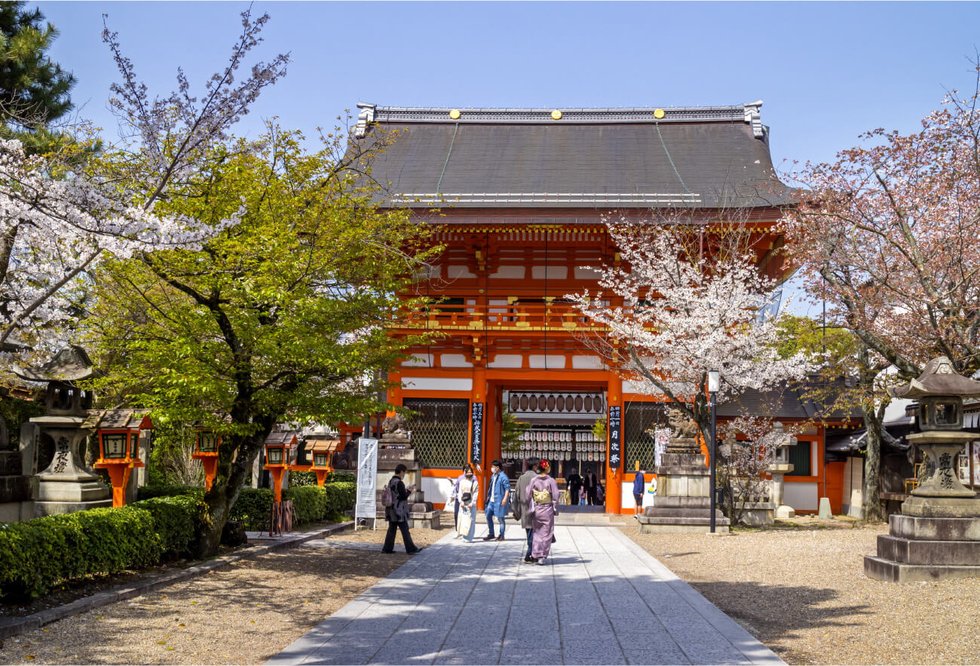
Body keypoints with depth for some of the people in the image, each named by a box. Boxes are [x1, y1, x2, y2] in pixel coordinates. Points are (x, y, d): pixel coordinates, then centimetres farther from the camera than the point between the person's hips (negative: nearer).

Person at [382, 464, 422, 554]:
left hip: (391, 511, 8)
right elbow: (404, 496, -17)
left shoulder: (391, 482, 11)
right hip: (399, 511, -8)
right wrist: (410, 491, 0)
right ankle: (410, 548, 2)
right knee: (405, 530, -2)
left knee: (392, 529, 11)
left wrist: (406, 489, 16)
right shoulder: (399, 483, -17)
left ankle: (387, 548, 10)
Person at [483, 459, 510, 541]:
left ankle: (501, 536, 11)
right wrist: (489, 496, 20)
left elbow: (507, 488, -17)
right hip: (492, 500, 9)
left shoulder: (503, 477, -13)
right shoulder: (493, 476, 14)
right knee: (488, 516, 9)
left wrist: (505, 498, -23)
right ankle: (491, 534, 19)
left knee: (500, 518, 1)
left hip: (499, 500, -9)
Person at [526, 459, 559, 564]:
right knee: (546, 533, 6)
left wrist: (531, 507, 8)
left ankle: (535, 555, 13)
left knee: (536, 532, 14)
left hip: (536, 509, 2)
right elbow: (555, 496, -9)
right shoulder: (551, 481, -10)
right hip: (548, 510, -2)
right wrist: (556, 510, 1)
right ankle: (542, 557, 2)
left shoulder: (533, 480, -3)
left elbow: (527, 494, -3)